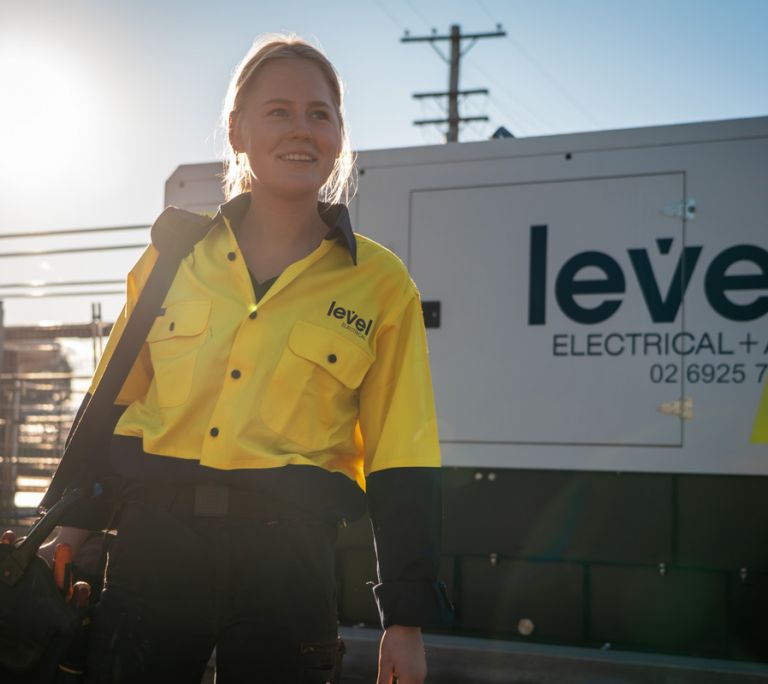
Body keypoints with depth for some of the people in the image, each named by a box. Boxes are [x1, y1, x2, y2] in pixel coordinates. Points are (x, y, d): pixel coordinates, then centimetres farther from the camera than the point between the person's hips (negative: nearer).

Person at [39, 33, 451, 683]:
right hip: (154, 533, 2)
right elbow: (113, 403, 15)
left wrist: (406, 619, 0)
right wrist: (70, 531, 9)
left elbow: (400, 458, 2)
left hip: (287, 550, -1)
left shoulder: (381, 283, 3)